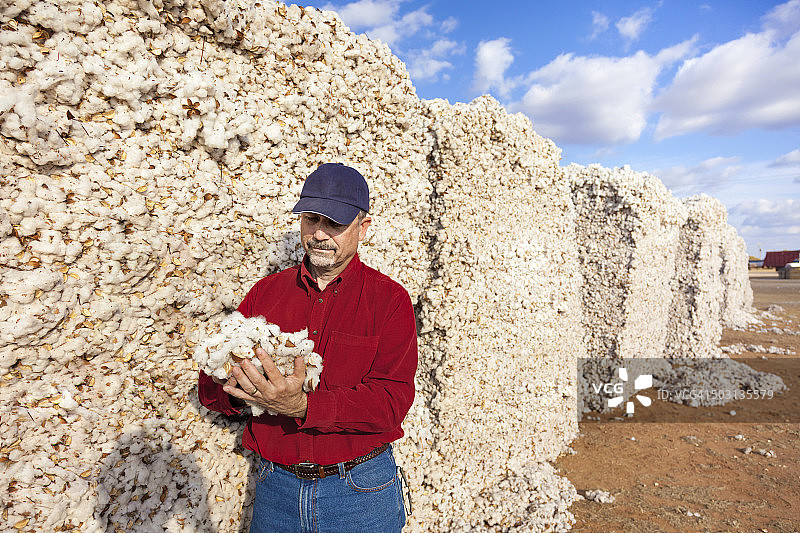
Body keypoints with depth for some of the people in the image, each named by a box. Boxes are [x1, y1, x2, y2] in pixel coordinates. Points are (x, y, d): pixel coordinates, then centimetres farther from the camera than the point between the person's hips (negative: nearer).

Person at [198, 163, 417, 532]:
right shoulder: (266, 292, 2)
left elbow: (392, 399, -18)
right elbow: (209, 387, 2)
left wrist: (302, 407, -30)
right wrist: (232, 387, -22)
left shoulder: (389, 299, -8)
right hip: (276, 489, 3)